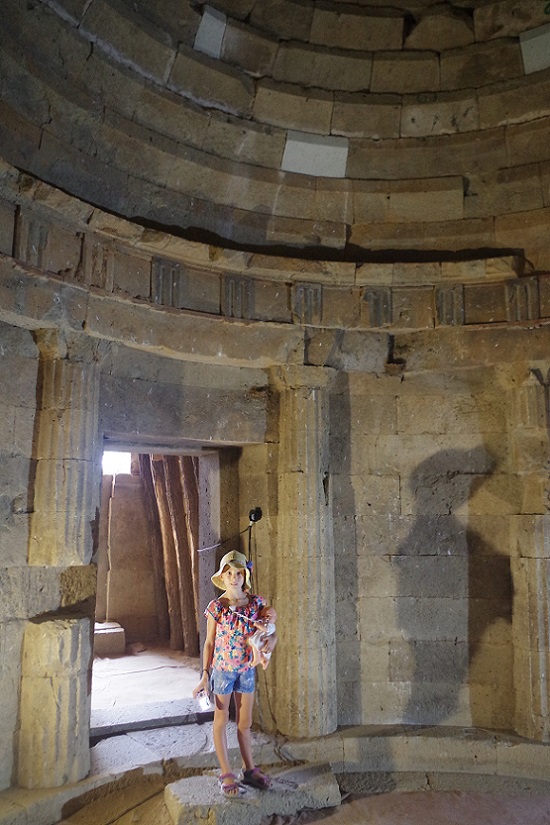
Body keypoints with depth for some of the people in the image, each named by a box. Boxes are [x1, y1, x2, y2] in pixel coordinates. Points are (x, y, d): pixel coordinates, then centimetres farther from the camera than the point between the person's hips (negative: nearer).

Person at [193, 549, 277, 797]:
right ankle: (226, 774, 20)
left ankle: (249, 769, 29)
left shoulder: (256, 604, -5)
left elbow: (271, 632, 0)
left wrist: (270, 640, -24)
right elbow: (209, 642, -5)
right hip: (222, 668, -2)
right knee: (221, 720, 8)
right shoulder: (216, 607, -11)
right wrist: (205, 675, -5)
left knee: (245, 722, 14)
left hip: (247, 669, 3)